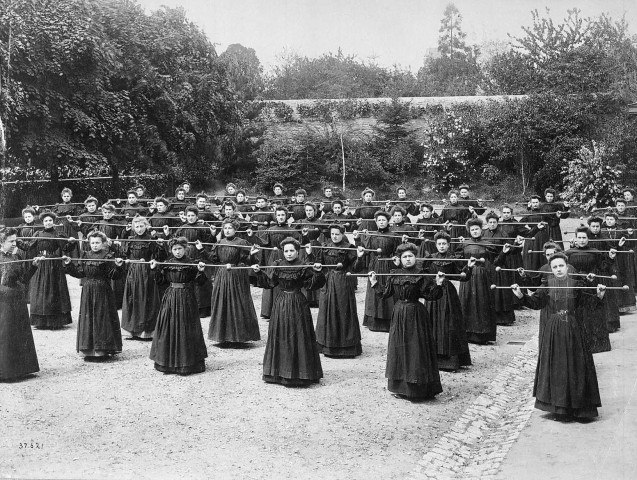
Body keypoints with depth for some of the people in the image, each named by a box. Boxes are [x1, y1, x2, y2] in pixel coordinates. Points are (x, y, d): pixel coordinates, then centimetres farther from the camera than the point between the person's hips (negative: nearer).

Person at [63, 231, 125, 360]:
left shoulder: (108, 257, -4)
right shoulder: (85, 256, 8)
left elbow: (113, 275, -10)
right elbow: (78, 273, 10)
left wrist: (118, 266, -26)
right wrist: (69, 265, 1)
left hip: (103, 292, -4)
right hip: (88, 291, 4)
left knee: (102, 318, -2)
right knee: (87, 319, 5)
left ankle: (103, 349, 5)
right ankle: (89, 350, 12)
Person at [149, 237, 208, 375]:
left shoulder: (190, 263, -2)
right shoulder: (166, 264, 5)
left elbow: (199, 281, -3)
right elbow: (161, 281, 7)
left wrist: (200, 271, -20)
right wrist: (155, 269, -4)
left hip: (187, 298, -2)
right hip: (171, 298, 2)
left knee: (186, 329, 1)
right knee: (169, 328, 4)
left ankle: (188, 361, 9)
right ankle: (169, 362, 15)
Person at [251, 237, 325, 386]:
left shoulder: (304, 268, -5)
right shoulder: (277, 266, 5)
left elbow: (312, 284, -8)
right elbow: (268, 282, 7)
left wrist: (318, 272, -22)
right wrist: (258, 272, -4)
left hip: (297, 304, -3)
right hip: (281, 304, 3)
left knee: (298, 337, -1)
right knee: (280, 337, 8)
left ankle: (298, 372, 8)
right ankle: (279, 371, 19)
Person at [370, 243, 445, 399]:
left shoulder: (420, 276, -6)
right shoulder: (394, 275, 6)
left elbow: (430, 295, -10)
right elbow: (385, 293, 11)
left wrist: (438, 284, -23)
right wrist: (374, 282, 7)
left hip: (415, 315, -4)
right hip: (399, 314, 4)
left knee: (416, 349, -3)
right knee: (399, 350, 9)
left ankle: (418, 389, 5)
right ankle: (401, 387, 20)